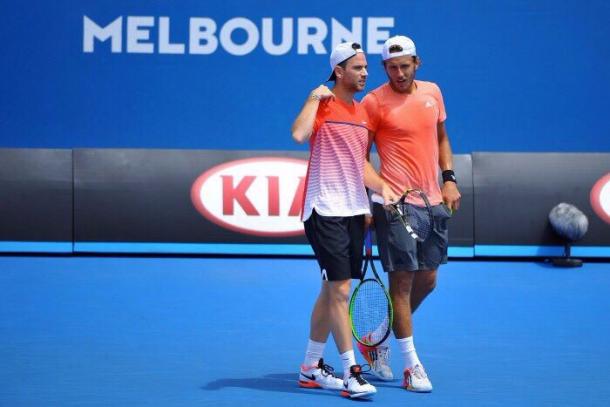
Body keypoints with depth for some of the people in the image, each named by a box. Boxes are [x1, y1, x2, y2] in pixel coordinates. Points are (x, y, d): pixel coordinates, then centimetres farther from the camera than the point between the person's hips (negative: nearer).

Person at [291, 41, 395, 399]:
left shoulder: (362, 114, 15)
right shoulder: (323, 104, -7)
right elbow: (299, 134, -27)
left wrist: (382, 186, 6)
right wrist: (315, 97, -18)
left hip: (354, 210, 8)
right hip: (326, 211, -8)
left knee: (332, 290, 12)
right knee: (340, 289, -10)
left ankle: (312, 367, 21)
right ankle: (351, 373, -8)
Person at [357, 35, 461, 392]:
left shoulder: (432, 92, 9)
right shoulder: (375, 102, -8)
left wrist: (449, 179, 10)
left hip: (433, 202, 6)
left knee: (427, 280, 10)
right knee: (403, 280, -4)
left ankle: (380, 343, 27)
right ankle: (412, 365, 4)